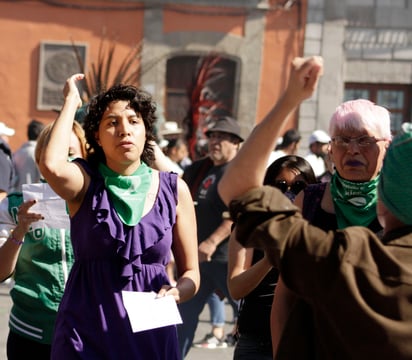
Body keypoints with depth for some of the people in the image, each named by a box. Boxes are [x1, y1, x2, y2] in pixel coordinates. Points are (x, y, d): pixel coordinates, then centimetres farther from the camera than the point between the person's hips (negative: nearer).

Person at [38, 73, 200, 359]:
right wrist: (71, 100, -13)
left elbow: (191, 272, 8)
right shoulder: (85, 182, -2)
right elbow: (51, 165, -27)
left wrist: (177, 292, -15)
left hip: (151, 335, 2)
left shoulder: (174, 189, 2)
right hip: (85, 335, -2)